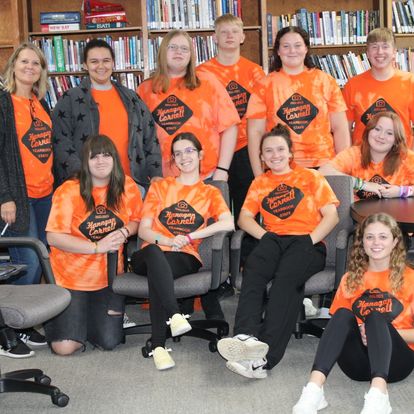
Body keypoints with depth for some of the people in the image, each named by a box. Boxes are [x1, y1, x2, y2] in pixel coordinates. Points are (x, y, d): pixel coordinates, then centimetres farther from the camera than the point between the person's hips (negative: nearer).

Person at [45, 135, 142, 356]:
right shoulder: (68, 191, -13)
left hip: (108, 277, 3)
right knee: (65, 347, -9)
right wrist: (97, 247, -21)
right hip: (71, 277, -3)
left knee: (109, 342, -1)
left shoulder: (127, 186, -2)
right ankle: (55, 315, 25)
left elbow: (136, 220, 12)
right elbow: (54, 237, -16)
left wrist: (124, 232, -12)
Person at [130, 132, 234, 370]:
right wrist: (165, 241, -12)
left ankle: (158, 344, -42)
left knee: (157, 271, -38)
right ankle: (175, 315, -53)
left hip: (185, 258, -1)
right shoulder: (159, 187, 21)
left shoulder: (210, 193, 17)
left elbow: (229, 224, -5)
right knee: (154, 253, -39)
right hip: (151, 255, 1)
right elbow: (143, 230, 10)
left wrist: (188, 237, -13)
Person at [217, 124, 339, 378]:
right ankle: (247, 336, -54)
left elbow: (331, 216, 7)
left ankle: (265, 356, -49)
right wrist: (265, 236, -6)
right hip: (274, 240, 3)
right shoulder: (260, 183, 25)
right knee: (253, 269, -33)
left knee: (286, 277, -35)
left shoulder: (311, 177, 17)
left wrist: (309, 241, -8)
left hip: (308, 243, -3)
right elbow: (244, 218, 13)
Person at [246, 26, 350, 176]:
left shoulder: (326, 81, 6)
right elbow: (255, 132, 3)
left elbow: (340, 128, 7)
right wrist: (259, 176, -3)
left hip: (323, 166, 1)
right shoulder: (265, 85, 4)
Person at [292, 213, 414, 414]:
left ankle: (378, 393, -55)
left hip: (396, 360, -2)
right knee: (343, 314, -26)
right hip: (358, 362, 2)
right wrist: (358, 331, -9)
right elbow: (338, 325, 12)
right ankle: (314, 389, -44)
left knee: (376, 318, -30)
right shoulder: (351, 279, 12)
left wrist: (383, 331, -14)